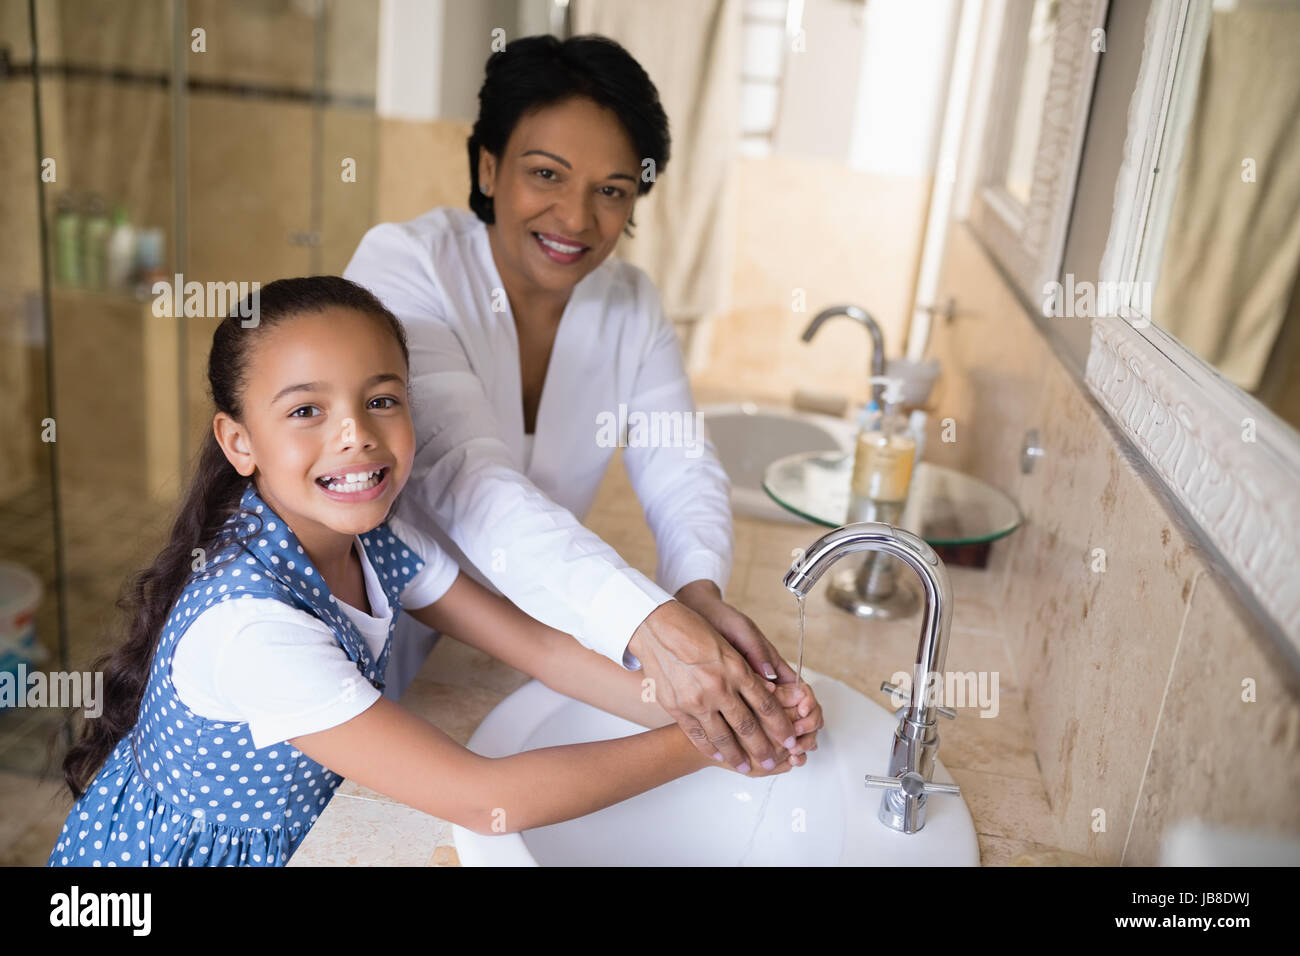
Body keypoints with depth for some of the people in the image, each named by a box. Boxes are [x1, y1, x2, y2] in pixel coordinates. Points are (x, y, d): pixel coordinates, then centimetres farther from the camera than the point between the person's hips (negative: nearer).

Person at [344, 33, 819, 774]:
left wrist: (700, 590, -34)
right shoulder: (404, 266, -19)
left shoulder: (632, 305, -1)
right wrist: (652, 625, -46)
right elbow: (469, 480, -33)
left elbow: (683, 469, -10)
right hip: (389, 644, -3)